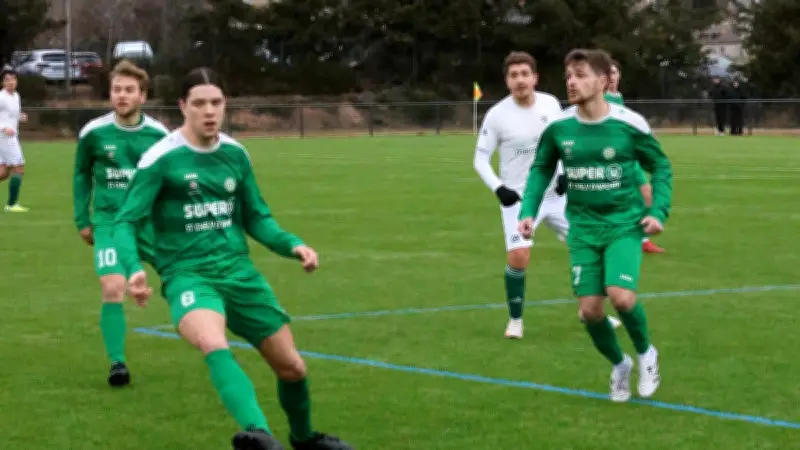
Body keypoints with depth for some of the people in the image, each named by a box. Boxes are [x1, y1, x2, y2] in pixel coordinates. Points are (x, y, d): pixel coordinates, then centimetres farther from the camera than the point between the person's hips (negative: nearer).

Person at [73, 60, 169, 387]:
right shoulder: (93, 133, -5)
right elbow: (82, 175, 11)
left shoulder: (159, 134, -4)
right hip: (109, 222, -1)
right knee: (112, 289, -15)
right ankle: (117, 362, -10)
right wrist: (82, 220, 11)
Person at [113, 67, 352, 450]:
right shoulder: (160, 159, -10)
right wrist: (134, 269, -27)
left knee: (291, 365, 10)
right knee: (213, 344, -38)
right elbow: (126, 222, -9)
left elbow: (256, 218, 15)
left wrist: (292, 245, -3)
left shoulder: (235, 154, 6)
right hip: (188, 273, -5)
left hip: (238, 270, 5)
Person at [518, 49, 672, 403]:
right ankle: (619, 365, 27)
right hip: (583, 227, 3)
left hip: (624, 224, -3)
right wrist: (528, 212, 0)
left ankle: (646, 353, 9)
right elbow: (541, 170, 12)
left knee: (621, 296, -22)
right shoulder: (558, 127, -4)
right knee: (590, 308, -3)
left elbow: (660, 167, 3)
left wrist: (658, 211, -9)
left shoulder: (629, 124, -11)